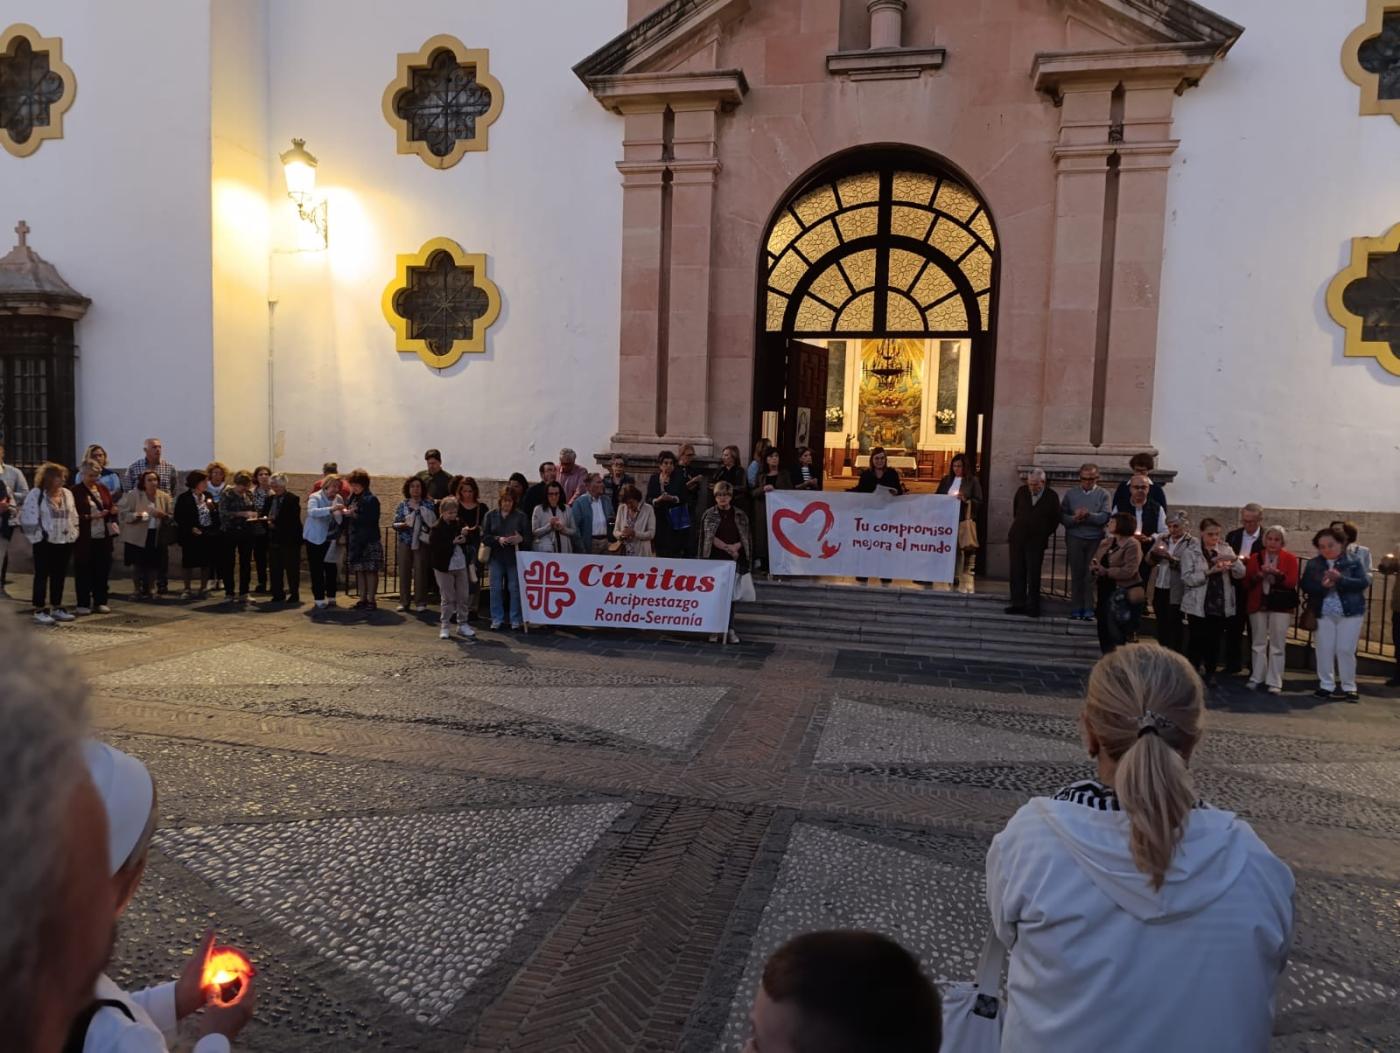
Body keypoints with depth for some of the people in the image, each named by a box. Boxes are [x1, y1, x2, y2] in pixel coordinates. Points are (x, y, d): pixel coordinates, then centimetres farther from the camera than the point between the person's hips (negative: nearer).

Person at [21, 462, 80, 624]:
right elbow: (28, 518, -9)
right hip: (44, 542, -6)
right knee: (42, 576, 0)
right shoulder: (35, 494, -8)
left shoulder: (67, 493, 10)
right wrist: (36, 536, -10)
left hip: (64, 541, 6)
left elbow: (74, 516, 16)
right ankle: (39, 610, 5)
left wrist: (73, 534, 8)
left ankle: (57, 608, 19)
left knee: (59, 576, 11)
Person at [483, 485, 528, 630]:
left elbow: (528, 537, 1)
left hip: (514, 557, -1)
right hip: (496, 557, 1)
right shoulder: (491, 515, 4)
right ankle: (497, 619, 15)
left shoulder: (520, 516, 1)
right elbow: (484, 536, 2)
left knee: (514, 588, 2)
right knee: (496, 588, 4)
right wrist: (498, 539, -15)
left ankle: (516, 620, 11)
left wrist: (520, 539, -20)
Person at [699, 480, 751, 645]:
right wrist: (728, 548, -12)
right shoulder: (709, 514, 2)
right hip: (715, 559, -1)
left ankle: (730, 629, 5)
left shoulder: (740, 515, 6)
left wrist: (735, 546, -12)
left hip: (734, 560, 1)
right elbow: (709, 537, -5)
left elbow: (747, 537, 5)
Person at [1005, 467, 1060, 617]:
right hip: (1018, 538, 3)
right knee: (1017, 573, 4)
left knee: (1033, 576, -3)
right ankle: (1018, 604, 10)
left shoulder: (1052, 496, -6)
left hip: (1036, 541, -3)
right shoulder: (1022, 491, 1)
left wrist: (1046, 534, 5)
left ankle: (1033, 607, 3)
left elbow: (1055, 519, 6)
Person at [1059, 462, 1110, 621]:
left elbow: (1105, 517, -8)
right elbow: (1062, 516, 3)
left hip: (1095, 540, -1)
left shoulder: (1103, 494, 5)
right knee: (1076, 574, 4)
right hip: (1075, 538, 1)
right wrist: (1074, 519, -16)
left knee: (1091, 575, -3)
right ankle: (1076, 609, 8)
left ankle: (1089, 610, 2)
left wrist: (1088, 515, -21)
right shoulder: (1070, 493, 9)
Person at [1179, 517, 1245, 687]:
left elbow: (1241, 574, -1)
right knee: (1198, 640, -2)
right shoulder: (1190, 551, -3)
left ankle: (1210, 673, 20)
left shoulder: (1225, 549, 7)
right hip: (1197, 605, -3)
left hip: (1221, 605, 3)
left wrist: (1233, 559, -20)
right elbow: (1187, 578, -12)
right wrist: (1210, 572, -22)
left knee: (1215, 640, 6)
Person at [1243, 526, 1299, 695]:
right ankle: (1257, 678, 15)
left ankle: (1275, 682, 2)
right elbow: (1247, 583, 4)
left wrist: (1277, 573, -22)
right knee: (1259, 643, 8)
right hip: (1258, 604, 2)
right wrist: (1259, 575, -14)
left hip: (1281, 605, -2)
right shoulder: (1255, 557, 8)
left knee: (1277, 645, -2)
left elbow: (1292, 582, -7)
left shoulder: (1290, 558, 2)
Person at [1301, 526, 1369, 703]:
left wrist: (1340, 579, -21)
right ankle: (1326, 686, 14)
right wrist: (1322, 585, -19)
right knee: (1324, 651, 4)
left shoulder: (1353, 562, 1)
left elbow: (1363, 583, -9)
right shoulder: (1313, 564, 6)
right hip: (1323, 614, 2)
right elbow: (1306, 586, 0)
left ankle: (1349, 687, 11)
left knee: (1346, 650, -1)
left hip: (1350, 612, -2)